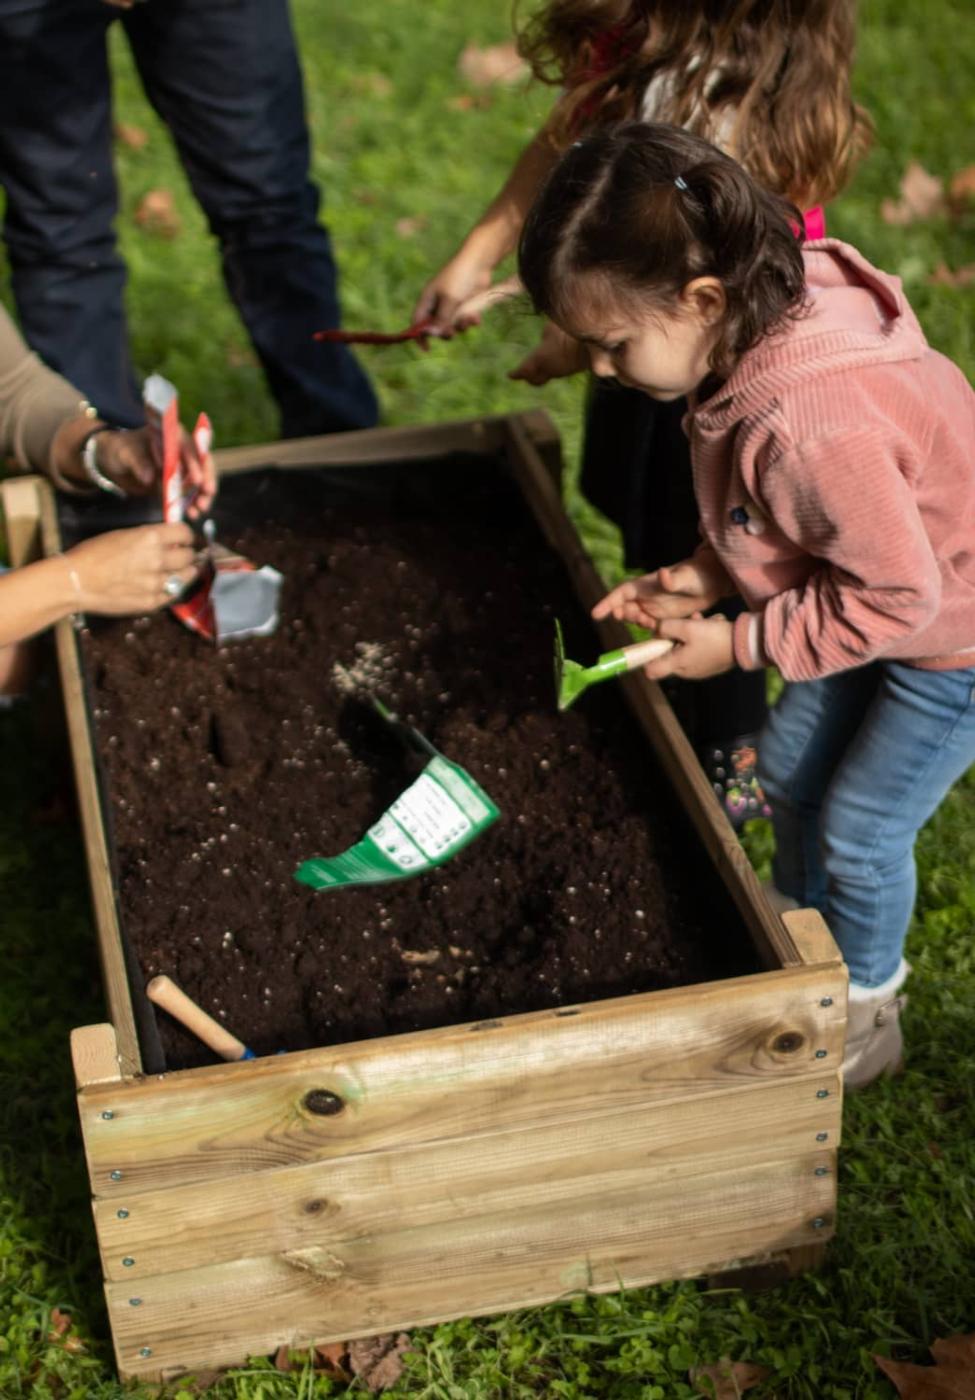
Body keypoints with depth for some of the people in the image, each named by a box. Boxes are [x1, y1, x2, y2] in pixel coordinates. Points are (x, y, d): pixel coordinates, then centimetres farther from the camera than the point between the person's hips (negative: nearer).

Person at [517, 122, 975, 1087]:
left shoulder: (809, 426, -42)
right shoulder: (756, 332, -13)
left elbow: (896, 592, -31)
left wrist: (737, 645, -21)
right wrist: (707, 575, -9)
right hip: (894, 586, 9)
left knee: (860, 828, 3)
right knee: (790, 768, 18)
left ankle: (864, 1016, 30)